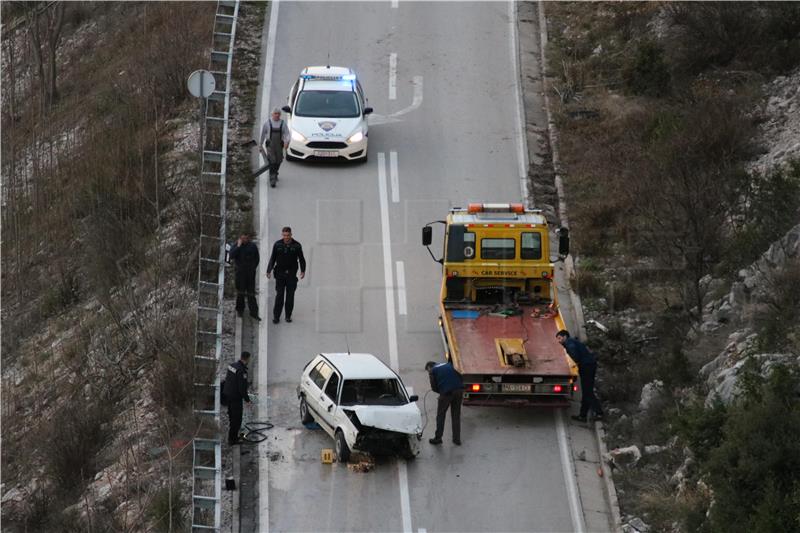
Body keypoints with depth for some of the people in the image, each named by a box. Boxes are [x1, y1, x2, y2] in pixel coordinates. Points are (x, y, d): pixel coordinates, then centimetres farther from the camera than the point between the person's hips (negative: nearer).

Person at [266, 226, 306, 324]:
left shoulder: (296, 245, -2)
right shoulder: (277, 244, -1)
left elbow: (301, 259, 5)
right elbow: (272, 258, 3)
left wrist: (303, 271, -5)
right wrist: (269, 271, -4)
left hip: (291, 274, 0)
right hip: (280, 274, 0)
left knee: (290, 296, 4)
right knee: (279, 295, -4)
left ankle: (288, 316, 14)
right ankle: (276, 316, 0)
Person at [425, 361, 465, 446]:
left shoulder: (432, 371, 11)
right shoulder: (448, 365, 25)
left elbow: (434, 388, 7)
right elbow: (461, 378, 18)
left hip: (446, 392, -5)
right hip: (459, 390, 5)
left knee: (440, 415, 12)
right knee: (456, 416, 15)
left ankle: (438, 438, 17)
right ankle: (457, 439, 17)